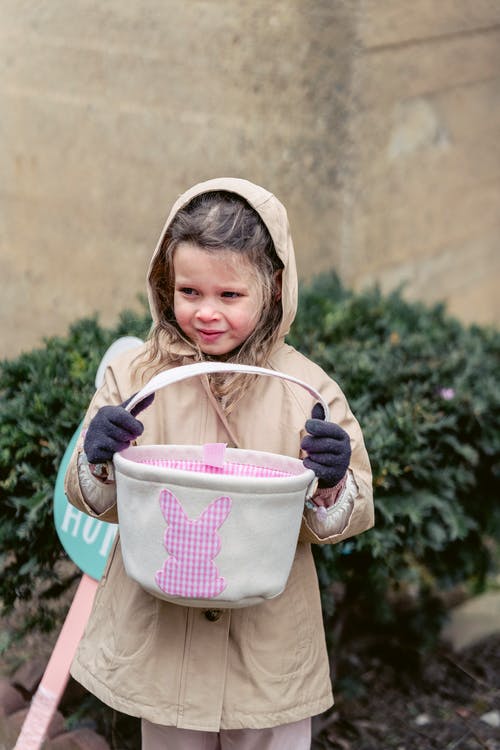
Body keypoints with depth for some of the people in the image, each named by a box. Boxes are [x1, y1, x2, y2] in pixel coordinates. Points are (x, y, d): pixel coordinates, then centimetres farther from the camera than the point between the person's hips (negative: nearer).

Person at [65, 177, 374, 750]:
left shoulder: (306, 386, -6)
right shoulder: (134, 375, -4)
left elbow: (350, 519, -3)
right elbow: (90, 497, 0)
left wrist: (332, 483, -23)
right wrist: (98, 462, -20)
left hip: (270, 642, 0)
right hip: (159, 634, 1)